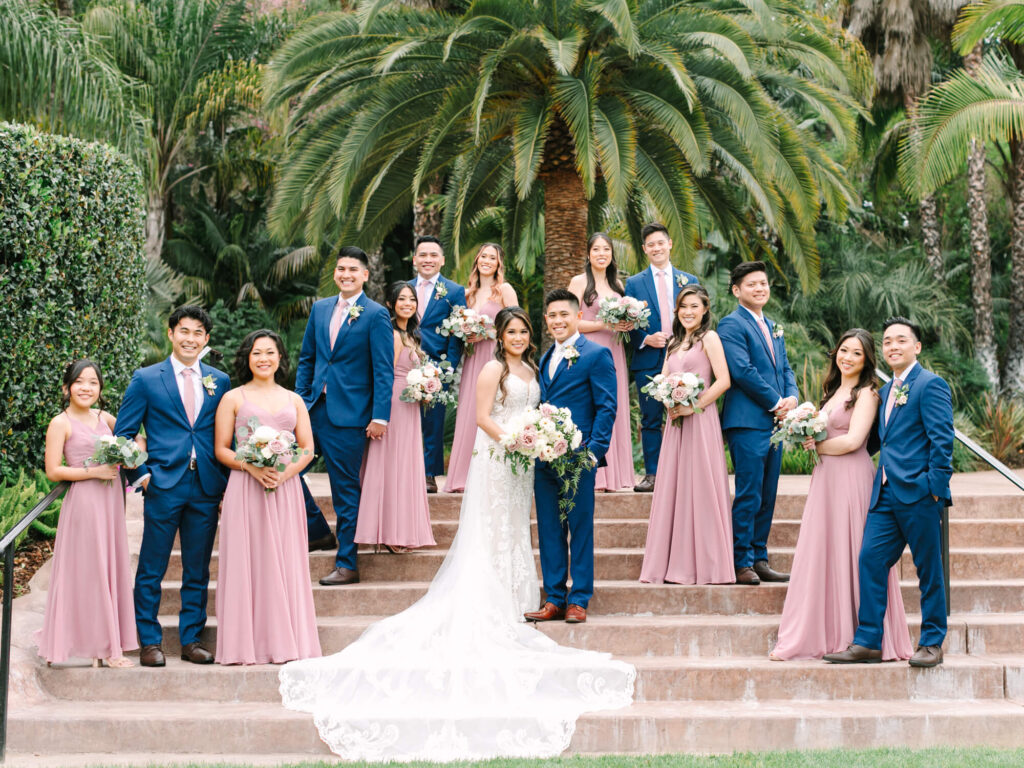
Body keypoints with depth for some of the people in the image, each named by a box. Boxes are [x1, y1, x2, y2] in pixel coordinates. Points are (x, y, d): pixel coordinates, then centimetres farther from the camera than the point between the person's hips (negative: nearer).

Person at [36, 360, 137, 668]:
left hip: (110, 501, 6)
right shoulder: (61, 423, -5)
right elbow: (53, 471, -10)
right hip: (84, 501, -6)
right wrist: (94, 471, -14)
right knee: (86, 571, -1)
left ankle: (106, 645, 15)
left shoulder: (104, 418, 10)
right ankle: (96, 645, 6)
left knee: (110, 569, 8)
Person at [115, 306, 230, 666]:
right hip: (163, 486, -2)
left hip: (207, 488, 3)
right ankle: (150, 642, 10)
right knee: (151, 570, 1)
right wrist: (140, 475, -6)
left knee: (198, 571, 8)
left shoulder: (219, 381, 11)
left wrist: (226, 484, 4)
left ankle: (191, 640, 17)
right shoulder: (145, 379, 3)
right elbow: (123, 434, 4)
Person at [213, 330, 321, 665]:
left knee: (285, 561, 1)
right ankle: (248, 644, 0)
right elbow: (221, 449, 2)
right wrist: (252, 468, -14)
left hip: (285, 488, 2)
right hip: (245, 488, -2)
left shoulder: (294, 400, 13)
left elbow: (307, 449, 9)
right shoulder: (233, 399, 6)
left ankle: (285, 642, 6)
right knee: (247, 562, -4)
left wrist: (284, 473, -10)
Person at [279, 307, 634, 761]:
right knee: (493, 530, -5)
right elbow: (483, 417, -14)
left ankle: (508, 604, 17)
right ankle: (490, 612, -2)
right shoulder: (493, 370, -10)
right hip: (495, 455, -8)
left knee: (515, 529, 11)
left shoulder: (531, 370, 14)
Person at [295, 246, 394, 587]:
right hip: (314, 407, 6)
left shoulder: (376, 315, -6)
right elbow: (307, 358, 16)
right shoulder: (320, 308, 11)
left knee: (346, 489, 1)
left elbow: (384, 370, -8)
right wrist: (299, 401, 8)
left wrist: (380, 417, -14)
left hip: (348, 415, -6)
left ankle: (346, 565, 9)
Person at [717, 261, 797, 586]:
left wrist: (791, 398, -1)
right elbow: (743, 371, -15)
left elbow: (785, 368, 19)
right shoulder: (731, 325, -6)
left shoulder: (773, 328, 21)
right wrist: (775, 402, -12)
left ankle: (759, 559, 15)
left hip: (774, 421, 8)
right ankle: (742, 563, -3)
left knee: (767, 495, 9)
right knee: (749, 494, -8)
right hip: (748, 421, -8)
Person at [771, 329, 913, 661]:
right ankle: (821, 635, 9)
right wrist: (807, 435, 7)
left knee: (848, 554, -4)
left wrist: (816, 446, -4)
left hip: (852, 480, -8)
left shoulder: (866, 394, -7)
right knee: (819, 555, 5)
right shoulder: (832, 391, 19)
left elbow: (853, 440, -16)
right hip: (826, 478, 8)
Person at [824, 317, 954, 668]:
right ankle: (867, 642, 5)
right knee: (871, 560, 1)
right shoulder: (885, 391, 18)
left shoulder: (931, 385, -6)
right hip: (886, 494, 8)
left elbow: (942, 440, -11)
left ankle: (932, 643, 12)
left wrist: (936, 489, -16)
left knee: (928, 569, 2)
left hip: (918, 494, -7)